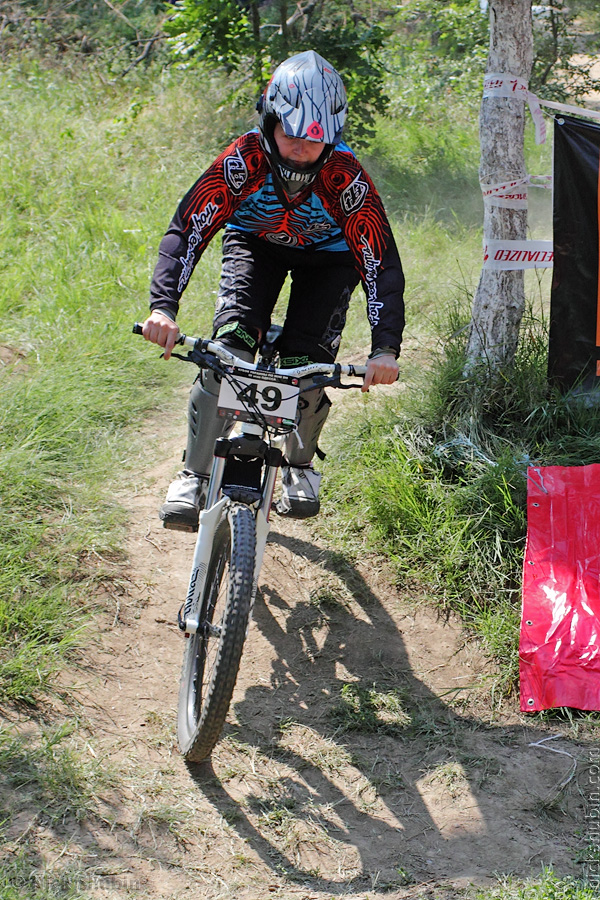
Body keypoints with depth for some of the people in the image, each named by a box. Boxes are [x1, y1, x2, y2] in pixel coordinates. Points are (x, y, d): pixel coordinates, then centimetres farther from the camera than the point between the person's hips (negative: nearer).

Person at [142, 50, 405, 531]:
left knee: (307, 364, -16)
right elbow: (187, 229, -34)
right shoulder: (244, 159, -32)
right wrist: (164, 307, -48)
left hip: (328, 254, 0)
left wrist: (386, 349, -46)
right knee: (230, 346, -22)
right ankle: (194, 476, -12)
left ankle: (300, 464, 15)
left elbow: (382, 265, -34)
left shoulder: (347, 178, -34)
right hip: (255, 241, 1)